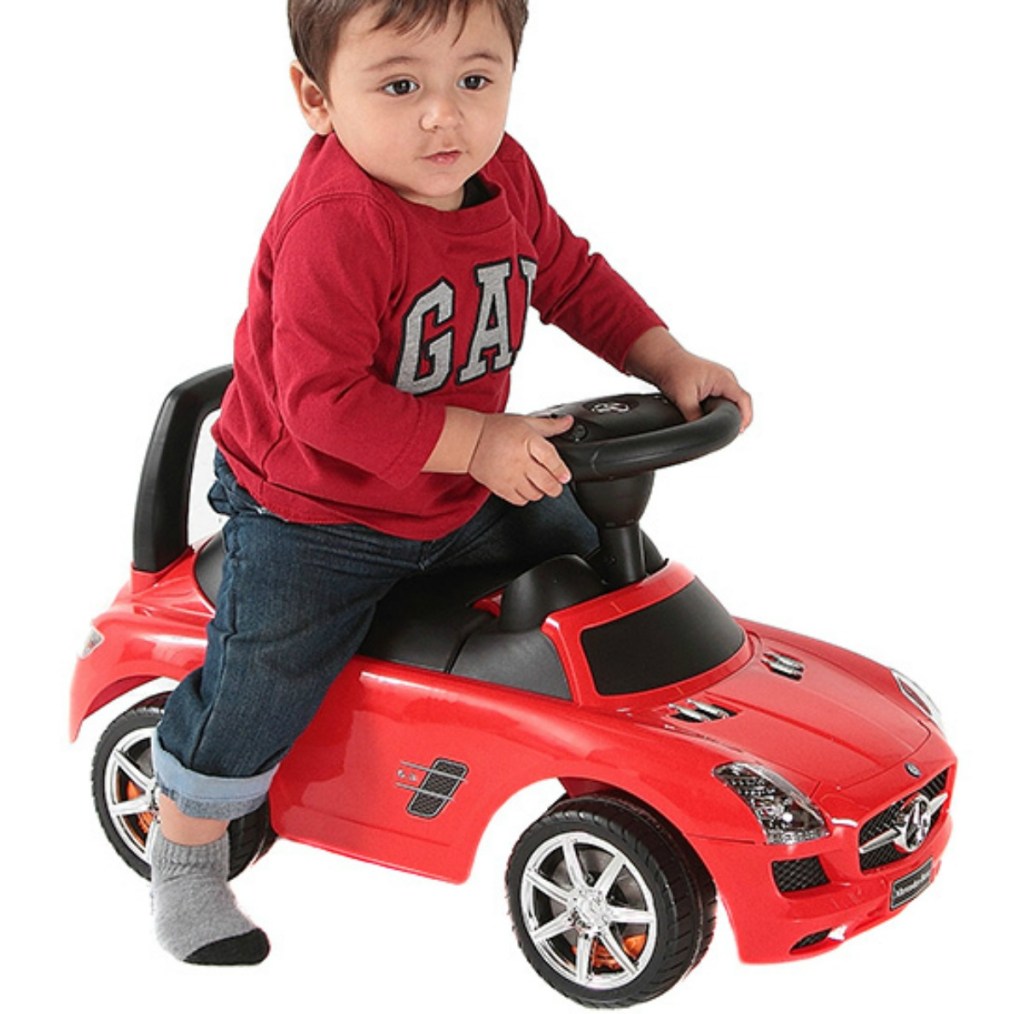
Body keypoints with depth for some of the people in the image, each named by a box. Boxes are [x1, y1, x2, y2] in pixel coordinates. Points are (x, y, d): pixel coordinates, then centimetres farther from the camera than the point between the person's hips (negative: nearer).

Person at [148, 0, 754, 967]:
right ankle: (184, 854, 24)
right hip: (312, 513, -7)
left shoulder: (502, 175, -7)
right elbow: (322, 399, -34)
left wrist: (670, 361, -3)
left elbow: (573, 277, 8)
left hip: (464, 492, 7)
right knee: (256, 694, -5)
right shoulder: (335, 224, -32)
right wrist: (475, 443, -33)